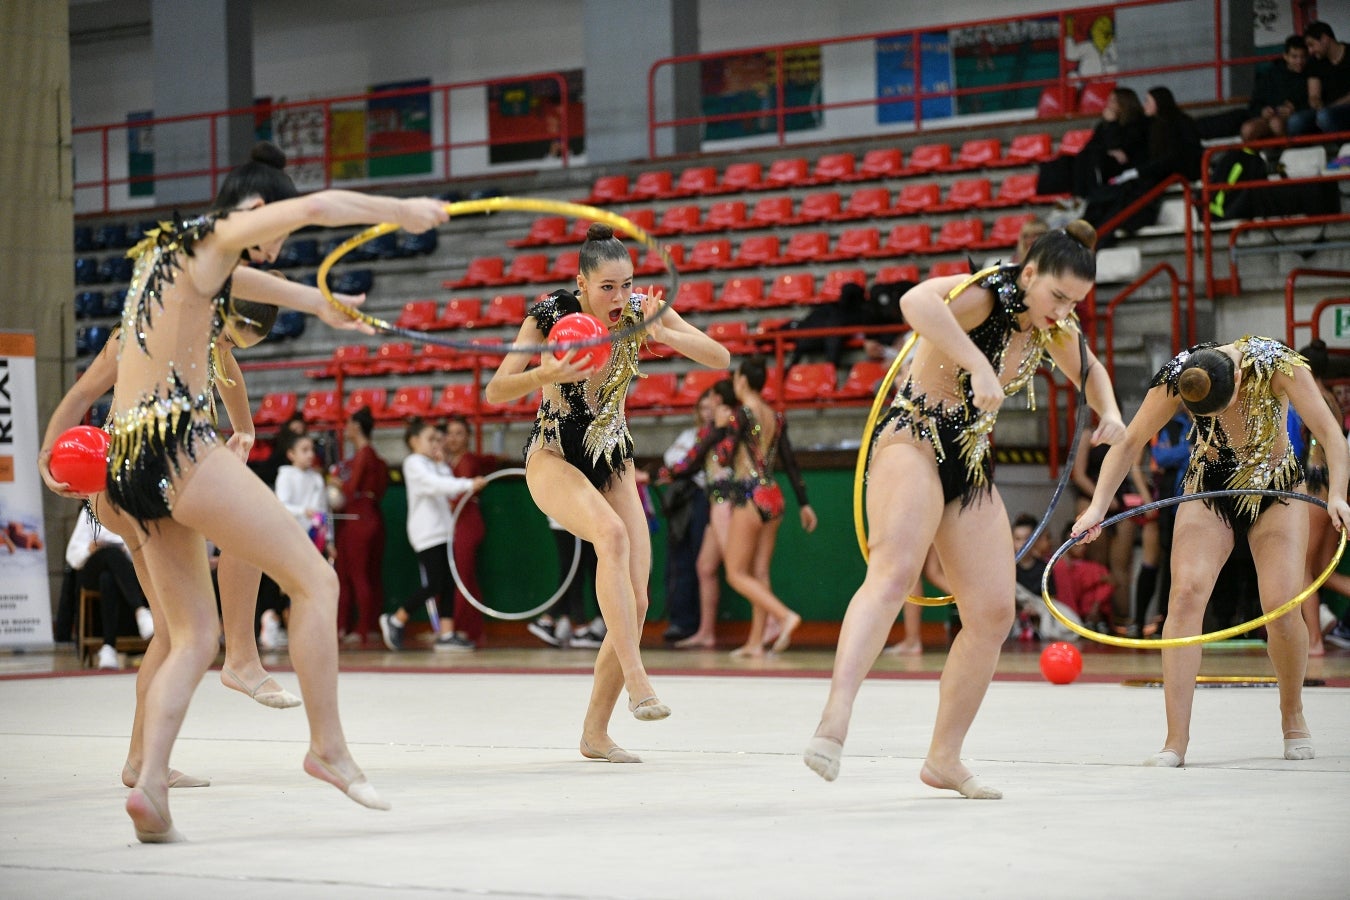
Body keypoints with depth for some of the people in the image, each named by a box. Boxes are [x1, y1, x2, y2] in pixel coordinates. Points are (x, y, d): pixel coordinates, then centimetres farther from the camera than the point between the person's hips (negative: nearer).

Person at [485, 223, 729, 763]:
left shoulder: (642, 311, -7)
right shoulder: (551, 314, -14)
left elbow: (721, 358, -12)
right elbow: (496, 392, -13)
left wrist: (664, 334, -29)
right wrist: (547, 375, -32)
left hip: (614, 463, 4)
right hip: (554, 459, -4)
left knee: (636, 601, -7)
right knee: (612, 533, -36)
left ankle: (595, 731, 8)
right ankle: (635, 680, -42)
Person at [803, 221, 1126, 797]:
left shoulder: (1055, 331, 8)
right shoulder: (984, 295, -17)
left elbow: (1089, 370, 30)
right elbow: (917, 302, -40)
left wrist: (1109, 412, 9)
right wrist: (978, 365, -45)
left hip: (970, 466, 8)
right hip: (913, 440, -8)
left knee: (993, 613, 4)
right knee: (895, 570, -32)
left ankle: (944, 759, 17)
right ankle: (834, 719, -48)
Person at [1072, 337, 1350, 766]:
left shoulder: (1277, 365, -26)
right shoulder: (1175, 378, -22)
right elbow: (1128, 444, -13)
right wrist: (1097, 506, -24)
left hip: (1277, 491, -1)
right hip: (1209, 491, 1)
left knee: (1281, 607, -15)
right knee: (1185, 593, -20)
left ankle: (1292, 716, 15)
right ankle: (1176, 740, -19)